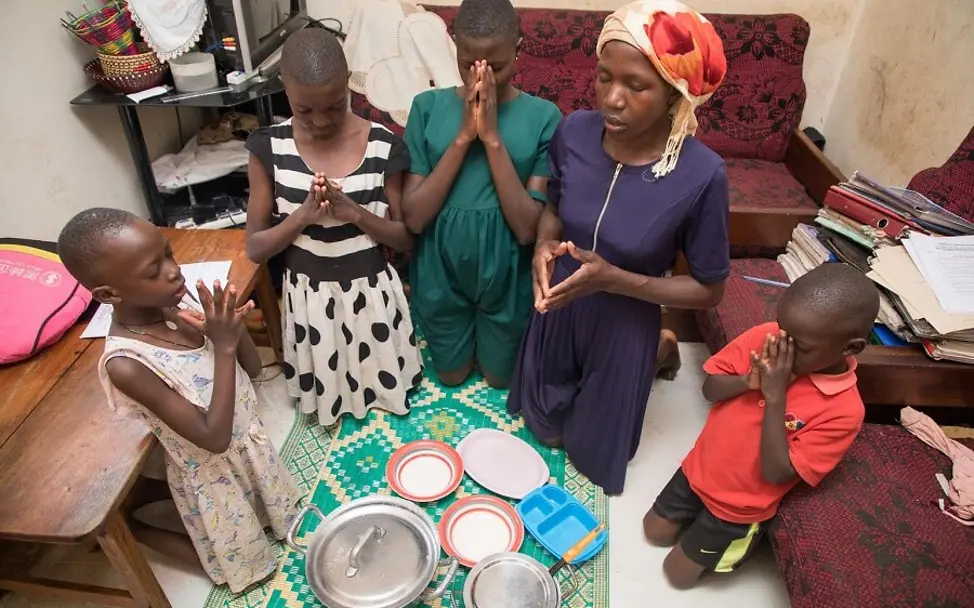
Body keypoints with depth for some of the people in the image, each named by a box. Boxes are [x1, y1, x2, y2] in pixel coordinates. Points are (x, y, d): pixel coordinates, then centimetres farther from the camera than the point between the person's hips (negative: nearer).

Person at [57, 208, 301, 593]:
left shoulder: (177, 310, -15)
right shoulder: (126, 363, -32)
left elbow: (252, 370, -4)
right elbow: (214, 438, -31)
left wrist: (233, 327, -24)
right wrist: (223, 346, -34)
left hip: (249, 440, 6)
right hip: (213, 472, -5)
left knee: (273, 515, 32)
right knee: (244, 564, 22)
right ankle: (128, 527, 32)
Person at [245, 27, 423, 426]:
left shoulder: (382, 146, -13)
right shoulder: (269, 148, -11)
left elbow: (407, 238, -7)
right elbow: (254, 248, -7)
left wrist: (355, 213, -25)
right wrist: (303, 215, -26)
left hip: (371, 292, 0)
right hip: (308, 296, 1)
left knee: (381, 384, 19)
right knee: (325, 395, 20)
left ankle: (376, 400, 51)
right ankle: (335, 413, 51)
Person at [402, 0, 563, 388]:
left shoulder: (543, 117, -15)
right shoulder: (428, 107, -11)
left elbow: (527, 228, -21)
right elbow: (414, 217, -18)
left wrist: (492, 138, -28)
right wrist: (463, 137, -26)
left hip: (506, 275, -1)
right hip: (441, 273, 1)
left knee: (499, 378, 22)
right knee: (451, 375, 22)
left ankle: (489, 347, 50)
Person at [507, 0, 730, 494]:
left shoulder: (701, 175, -27)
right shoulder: (574, 131, -17)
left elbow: (709, 290, -16)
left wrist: (614, 279, -28)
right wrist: (544, 244, -18)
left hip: (624, 327, -3)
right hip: (558, 311, 3)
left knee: (594, 446, 24)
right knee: (547, 426, 27)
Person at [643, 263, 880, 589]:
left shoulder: (843, 410, -27)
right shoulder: (763, 337, -17)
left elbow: (776, 474, -27)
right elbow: (710, 388, -7)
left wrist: (776, 397, -35)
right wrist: (747, 382, -29)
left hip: (740, 506, -4)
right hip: (699, 468, 4)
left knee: (678, 573, 10)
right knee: (654, 531, 18)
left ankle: (726, 531, 30)